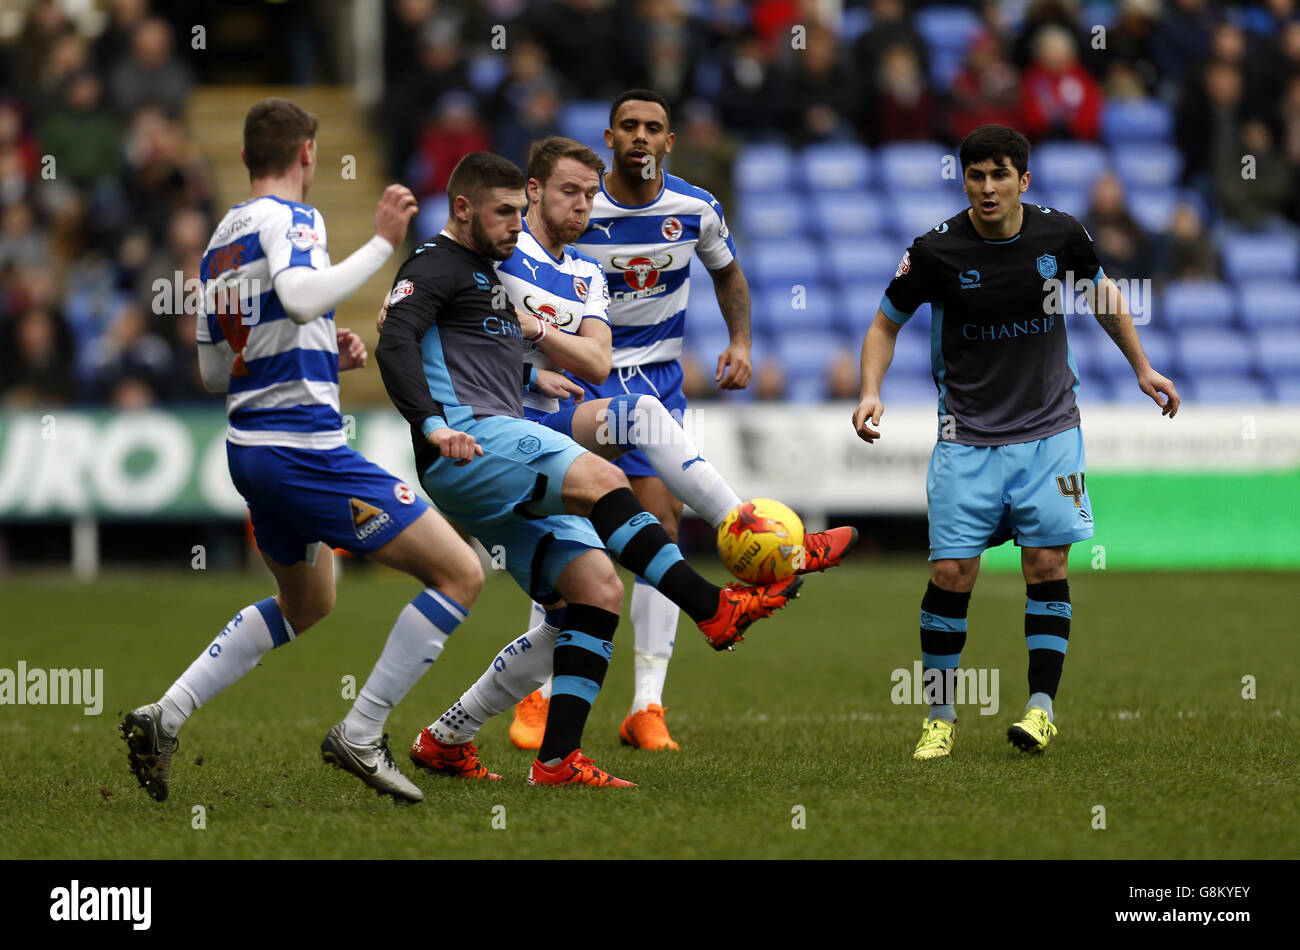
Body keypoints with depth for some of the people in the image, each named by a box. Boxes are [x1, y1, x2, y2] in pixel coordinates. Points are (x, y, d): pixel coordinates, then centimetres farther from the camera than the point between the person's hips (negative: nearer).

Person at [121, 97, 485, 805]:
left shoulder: (221, 239, 17)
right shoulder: (288, 217, -9)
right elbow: (301, 296, -31)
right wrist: (383, 243, -23)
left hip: (249, 448, 10)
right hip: (304, 448, -10)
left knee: (306, 607, 29)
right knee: (460, 573, -7)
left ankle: (164, 717, 21)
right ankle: (360, 736, -6)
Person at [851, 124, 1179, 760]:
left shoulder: (1059, 234, -5)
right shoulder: (937, 251, -10)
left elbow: (1102, 292, 17)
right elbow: (886, 323, 3)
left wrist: (1142, 367, 19)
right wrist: (871, 394, -12)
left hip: (1048, 432, 1)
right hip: (968, 439, -1)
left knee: (1047, 565, -6)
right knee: (951, 572, -6)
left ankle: (1041, 707, 1)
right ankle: (940, 717, 7)